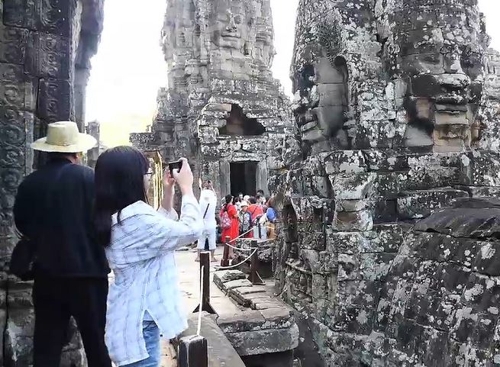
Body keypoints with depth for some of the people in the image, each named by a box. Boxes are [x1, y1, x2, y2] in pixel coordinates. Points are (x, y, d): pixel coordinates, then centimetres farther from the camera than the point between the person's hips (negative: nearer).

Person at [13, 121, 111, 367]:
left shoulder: (30, 183, 0)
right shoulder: (91, 178, -11)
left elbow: (22, 226, 12)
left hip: (46, 274, 4)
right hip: (87, 271, -3)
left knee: (46, 345, 14)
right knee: (96, 342, 10)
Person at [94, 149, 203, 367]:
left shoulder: (115, 217, 5)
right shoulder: (136, 218, -26)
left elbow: (159, 229, 17)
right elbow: (192, 230, -21)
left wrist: (168, 194, 8)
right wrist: (186, 188, -10)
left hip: (132, 314, 10)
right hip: (139, 319, -10)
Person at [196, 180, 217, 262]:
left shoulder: (201, 202, -7)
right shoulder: (213, 202, -8)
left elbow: (201, 195, 13)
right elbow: (214, 195, 13)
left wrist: (205, 187, 26)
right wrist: (211, 187, 23)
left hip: (202, 224, 1)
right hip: (211, 225, -1)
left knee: (201, 241, 8)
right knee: (212, 241, 4)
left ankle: (198, 257, 12)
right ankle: (212, 257, 6)